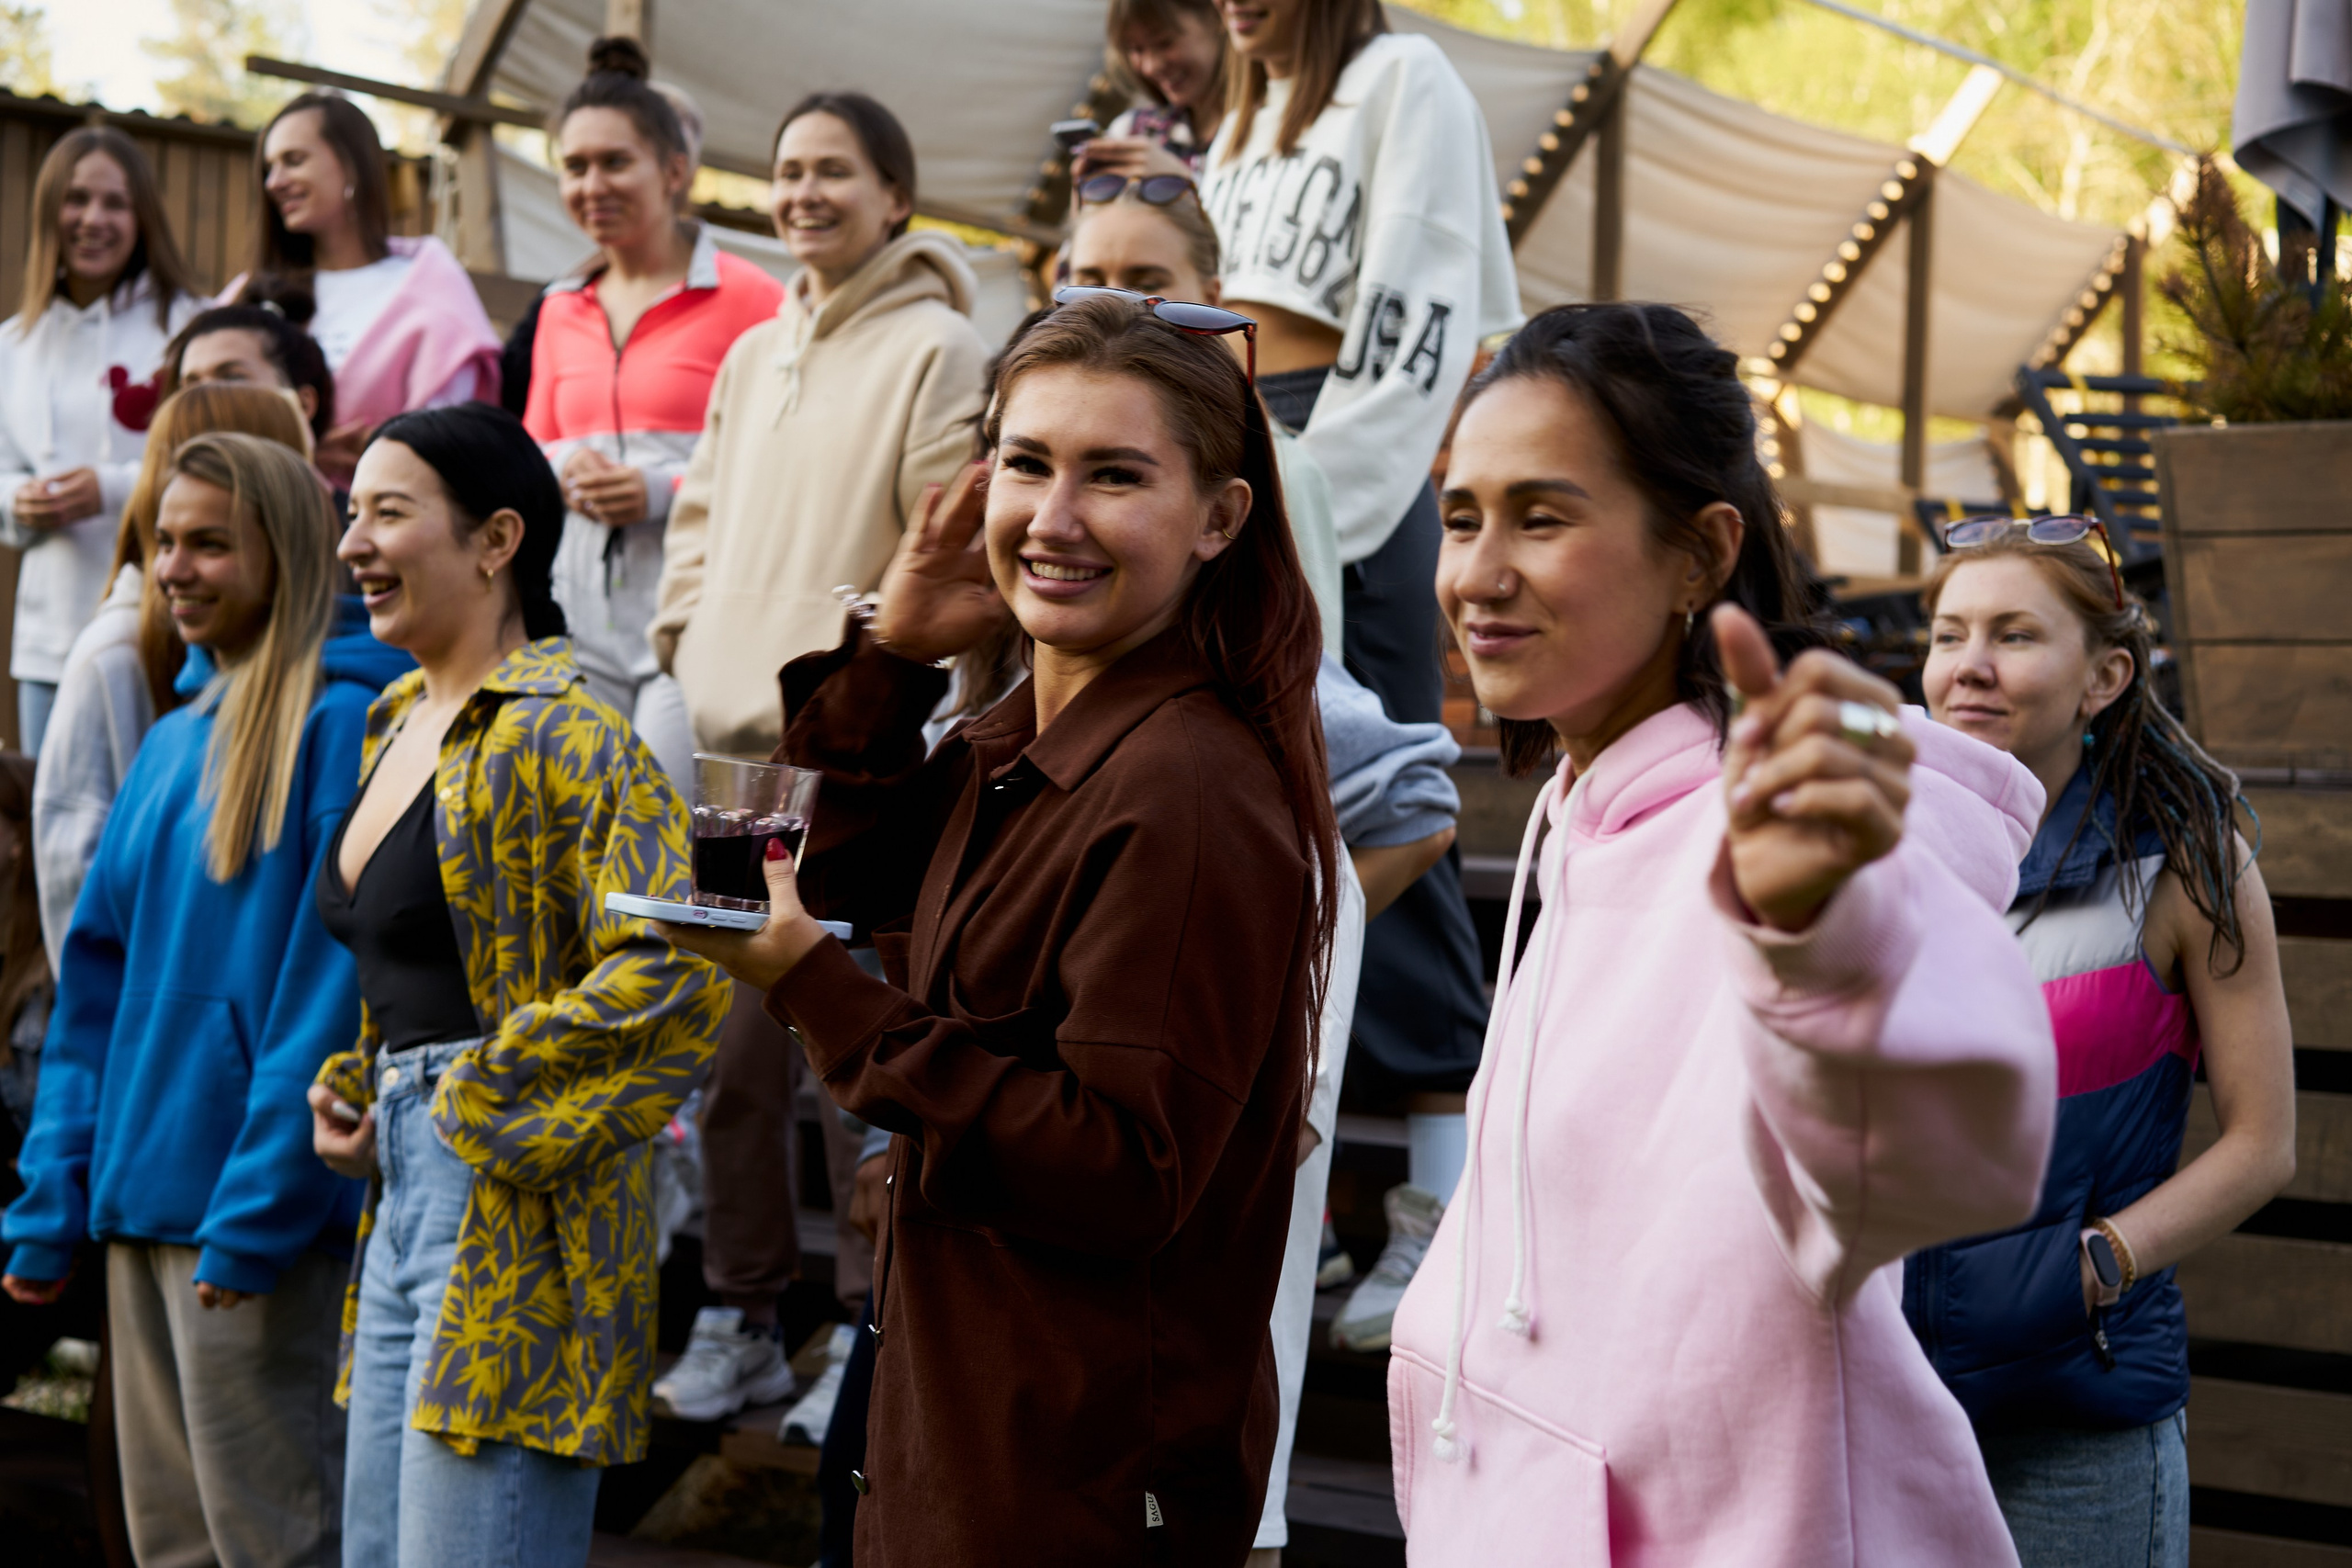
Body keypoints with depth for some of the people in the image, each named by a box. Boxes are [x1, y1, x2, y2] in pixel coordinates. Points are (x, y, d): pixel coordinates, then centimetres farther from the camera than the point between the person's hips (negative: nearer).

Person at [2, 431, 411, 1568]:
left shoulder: (339, 724, -10)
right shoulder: (173, 740, 15)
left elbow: (331, 981, -15)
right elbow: (98, 982, 16)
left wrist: (256, 1214, -18)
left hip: (263, 1216, -8)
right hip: (141, 1201, 8)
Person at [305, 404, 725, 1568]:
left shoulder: (564, 736, -14)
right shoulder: (397, 722, 15)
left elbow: (673, 974, -25)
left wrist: (478, 1109, -18)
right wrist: (355, 1093, 12)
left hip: (514, 1221, -9)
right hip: (402, 1202, 9)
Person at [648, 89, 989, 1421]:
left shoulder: (936, 349, -4)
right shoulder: (753, 356, 18)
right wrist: (690, 651, 11)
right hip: (727, 752, 7)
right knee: (730, 1050, 10)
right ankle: (743, 1319, 21)